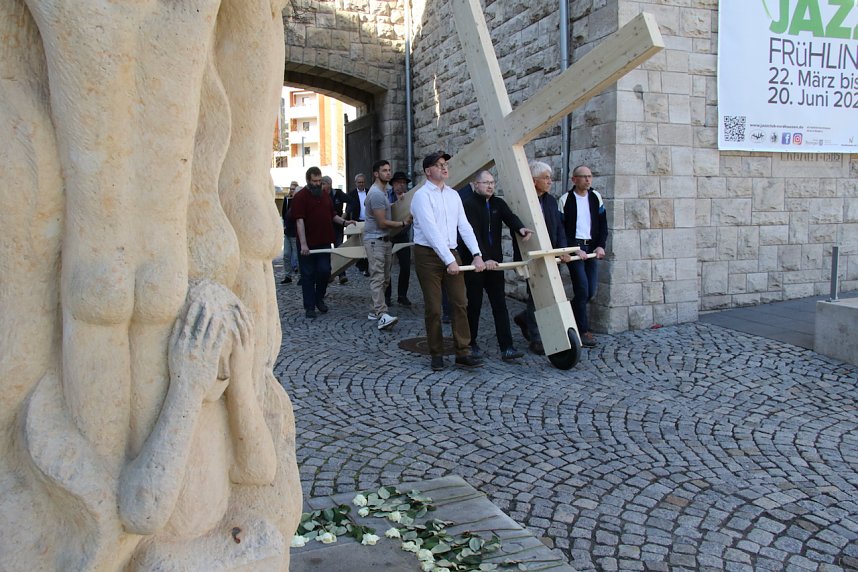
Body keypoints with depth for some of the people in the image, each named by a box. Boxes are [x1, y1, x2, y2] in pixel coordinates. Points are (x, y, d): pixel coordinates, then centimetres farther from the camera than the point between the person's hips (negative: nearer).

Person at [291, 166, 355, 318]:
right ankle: (309, 307, 10)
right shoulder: (300, 197, -7)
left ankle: (319, 299, 26)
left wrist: (344, 222, 4)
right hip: (308, 245, -5)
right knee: (308, 275, 2)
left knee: (325, 271, 4)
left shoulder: (325, 196, 13)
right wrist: (303, 244, -22)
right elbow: (299, 221, -14)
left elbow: (332, 215, 23)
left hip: (324, 242, 5)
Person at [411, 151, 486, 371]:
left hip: (451, 253, 6)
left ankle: (463, 353, 5)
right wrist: (449, 261, -22)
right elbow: (431, 231, -17)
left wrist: (477, 254, -5)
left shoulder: (453, 195, 11)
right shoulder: (422, 195, -9)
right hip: (428, 255, -6)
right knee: (433, 308, 1)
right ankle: (436, 354, 13)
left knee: (459, 303, 1)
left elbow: (464, 226, 6)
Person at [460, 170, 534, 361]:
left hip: (494, 261, 5)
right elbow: (473, 235, -20)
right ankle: (471, 344, 22)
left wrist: (520, 227, -31)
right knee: (474, 304, 5)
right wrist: (483, 259, -30)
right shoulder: (468, 204, -9)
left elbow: (510, 217, -8)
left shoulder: (498, 203, 10)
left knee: (500, 304, 0)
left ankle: (506, 348, -1)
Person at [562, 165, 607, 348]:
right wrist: (576, 249, -12)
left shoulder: (596, 197, 10)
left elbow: (603, 224, 10)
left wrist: (601, 246, -3)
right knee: (582, 289, -11)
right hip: (574, 247, -5)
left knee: (591, 290, 3)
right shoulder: (566, 200, -3)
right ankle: (583, 331, -3)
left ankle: (568, 315, 26)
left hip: (592, 247, 5)